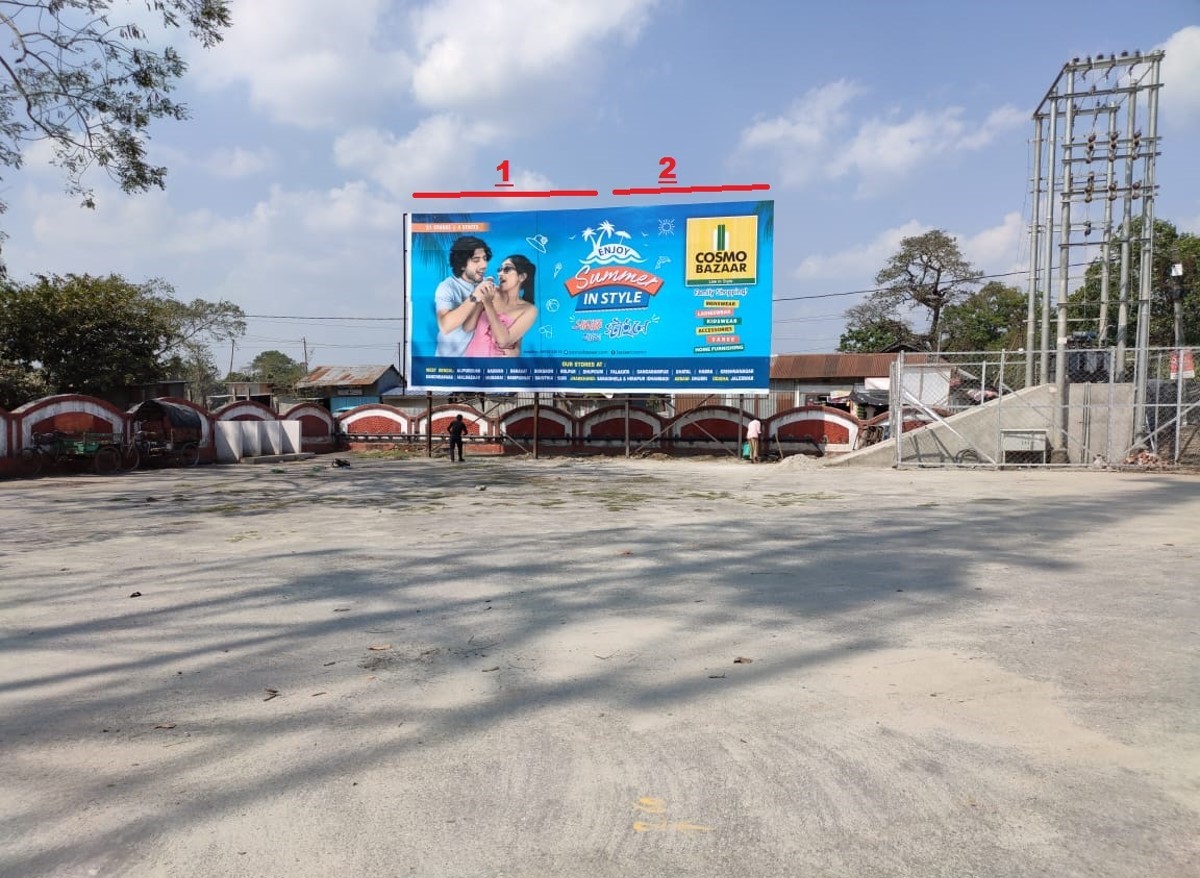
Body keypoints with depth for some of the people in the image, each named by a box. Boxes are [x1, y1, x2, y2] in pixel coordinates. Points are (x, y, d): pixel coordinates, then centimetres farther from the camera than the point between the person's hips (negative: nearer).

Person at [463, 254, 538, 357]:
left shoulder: (529, 310, -8)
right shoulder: (491, 293, -4)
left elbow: (503, 340, -18)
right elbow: (467, 328, -6)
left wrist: (488, 303, -20)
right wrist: (476, 299, -19)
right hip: (472, 354, 1)